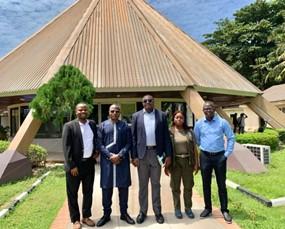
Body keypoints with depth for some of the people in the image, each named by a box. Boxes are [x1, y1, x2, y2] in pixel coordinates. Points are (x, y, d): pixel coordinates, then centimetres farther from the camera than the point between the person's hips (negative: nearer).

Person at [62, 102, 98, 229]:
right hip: (74, 165, -5)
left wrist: (95, 152, 4)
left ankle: (86, 216, 32)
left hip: (89, 163, 5)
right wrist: (71, 166, -16)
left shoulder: (92, 124, 6)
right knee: (73, 194, 9)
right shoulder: (69, 126, -10)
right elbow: (66, 147, -13)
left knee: (88, 192, 15)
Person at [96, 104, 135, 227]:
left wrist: (120, 155, -13)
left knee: (124, 187, 7)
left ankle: (124, 213, 23)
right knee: (106, 188, 6)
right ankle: (106, 214, 22)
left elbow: (129, 143, 0)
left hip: (122, 161, 0)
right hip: (107, 161, 0)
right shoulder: (102, 126, 5)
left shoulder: (125, 126, 5)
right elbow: (100, 144, 0)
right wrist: (110, 155, -12)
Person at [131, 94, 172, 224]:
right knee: (142, 184, 11)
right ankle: (142, 211, 24)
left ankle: (157, 211, 24)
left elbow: (166, 136, 1)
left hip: (156, 153, 0)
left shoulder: (162, 115, 2)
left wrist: (168, 155, -3)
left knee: (156, 184, 11)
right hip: (142, 154, 0)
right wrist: (134, 156, -5)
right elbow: (133, 137, 0)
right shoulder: (136, 116, 3)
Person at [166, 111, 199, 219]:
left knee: (188, 186, 10)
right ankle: (177, 208, 23)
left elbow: (195, 148, 5)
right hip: (175, 162, -2)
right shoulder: (170, 132, -3)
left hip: (187, 161, 2)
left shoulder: (189, 132, 4)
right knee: (175, 186, 8)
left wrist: (196, 163, 1)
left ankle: (188, 208, 26)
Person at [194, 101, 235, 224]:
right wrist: (202, 148, 10)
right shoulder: (199, 123, -1)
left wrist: (227, 153, -4)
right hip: (205, 156, 2)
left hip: (220, 156, -1)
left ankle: (224, 210, 21)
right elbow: (196, 140, 9)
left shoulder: (222, 122, -5)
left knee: (221, 184, 7)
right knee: (206, 184, 10)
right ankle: (208, 208, 25)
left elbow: (231, 138, 0)